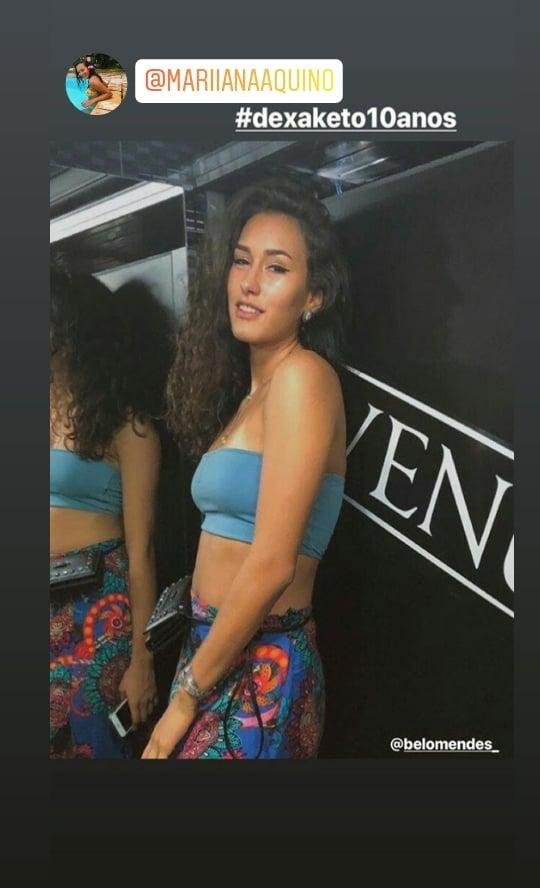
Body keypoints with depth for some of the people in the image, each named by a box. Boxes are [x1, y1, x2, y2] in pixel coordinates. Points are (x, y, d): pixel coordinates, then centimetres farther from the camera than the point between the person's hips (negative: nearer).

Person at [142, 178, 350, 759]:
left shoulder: (303, 375, -15)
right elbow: (226, 547, 8)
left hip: (260, 667, -7)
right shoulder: (251, 391, 11)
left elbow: (273, 565, -20)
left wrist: (185, 697, -12)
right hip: (215, 647, 8)